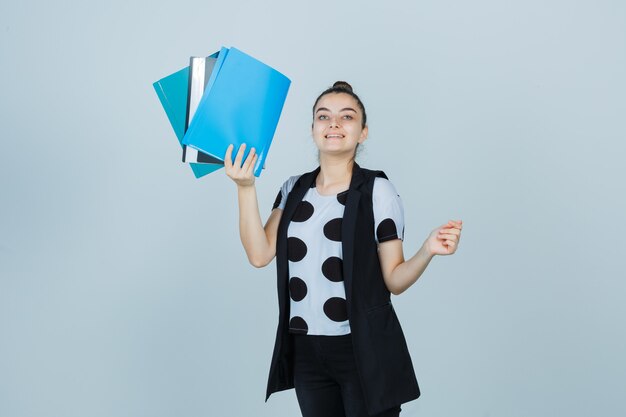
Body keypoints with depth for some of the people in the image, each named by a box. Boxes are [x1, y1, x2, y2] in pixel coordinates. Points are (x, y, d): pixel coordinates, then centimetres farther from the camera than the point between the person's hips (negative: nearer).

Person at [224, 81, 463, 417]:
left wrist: (428, 251, -25)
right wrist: (245, 187, -11)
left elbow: (394, 280, -7)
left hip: (364, 350, -4)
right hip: (305, 350, 4)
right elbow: (259, 255, -6)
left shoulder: (377, 190, -7)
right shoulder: (294, 190, 6)